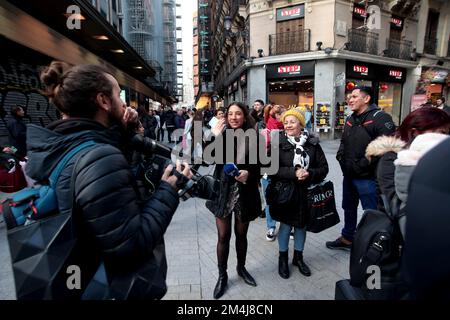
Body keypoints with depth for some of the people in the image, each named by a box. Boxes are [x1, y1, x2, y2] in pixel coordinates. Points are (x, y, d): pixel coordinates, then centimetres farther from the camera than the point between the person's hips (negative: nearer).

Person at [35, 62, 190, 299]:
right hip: (119, 289, -8)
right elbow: (131, 247, -30)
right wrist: (169, 190, -21)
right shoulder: (99, 158, -30)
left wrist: (124, 133, -3)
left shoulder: (57, 145, -2)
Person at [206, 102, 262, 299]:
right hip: (223, 191, 0)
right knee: (223, 236, 9)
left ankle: (241, 268, 42)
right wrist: (214, 136, -21)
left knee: (241, 234, 17)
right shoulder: (222, 135, -2)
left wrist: (248, 173, -19)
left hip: (245, 192, 0)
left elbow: (259, 167, 0)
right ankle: (222, 275, 29)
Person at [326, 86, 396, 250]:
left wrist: (364, 164, -24)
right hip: (349, 174, 9)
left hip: (367, 177, -9)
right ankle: (347, 239, 39)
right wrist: (341, 155, 7)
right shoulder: (351, 119, 13)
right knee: (348, 207, 21)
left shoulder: (380, 118, -15)